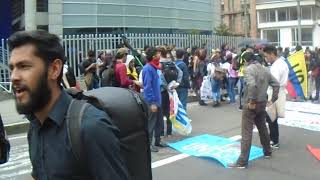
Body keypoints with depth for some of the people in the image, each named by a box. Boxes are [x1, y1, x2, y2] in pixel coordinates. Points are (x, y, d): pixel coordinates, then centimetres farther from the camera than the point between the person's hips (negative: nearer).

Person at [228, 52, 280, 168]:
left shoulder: (248, 69, -13)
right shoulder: (265, 69, 12)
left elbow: (252, 85, -29)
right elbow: (276, 84, 10)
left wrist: (252, 101, -22)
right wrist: (274, 99, 11)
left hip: (251, 104, -8)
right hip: (262, 103, 8)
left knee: (246, 132, -6)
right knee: (262, 128, 24)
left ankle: (242, 161, -5)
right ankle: (267, 151, 38)